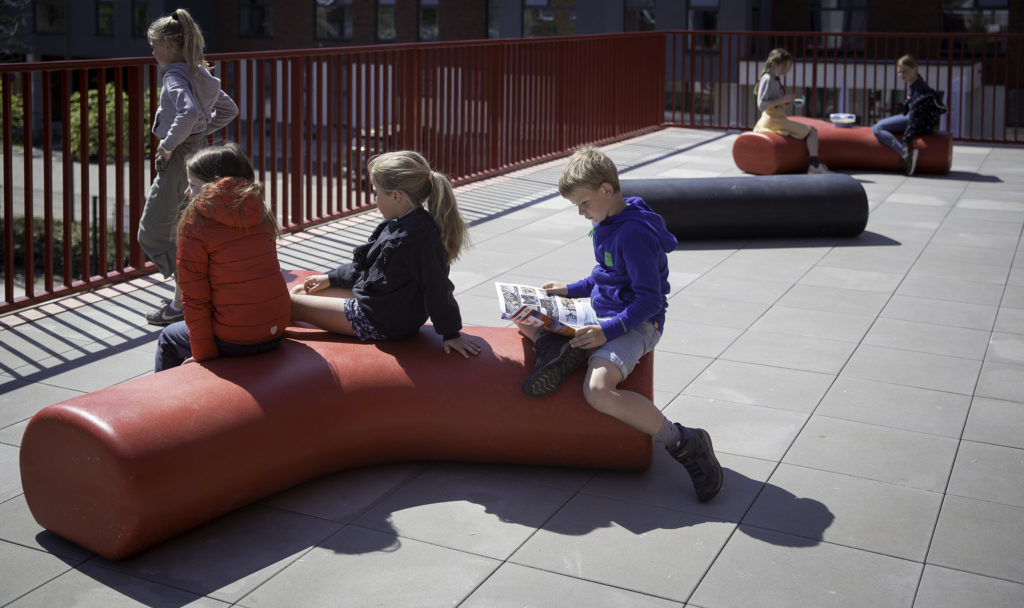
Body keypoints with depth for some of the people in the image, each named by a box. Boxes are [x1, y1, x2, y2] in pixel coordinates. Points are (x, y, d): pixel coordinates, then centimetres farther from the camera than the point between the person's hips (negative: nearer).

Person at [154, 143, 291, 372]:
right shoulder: (261, 216, 5)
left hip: (235, 342, -6)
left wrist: (203, 355, -4)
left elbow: (194, 299, -11)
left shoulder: (194, 224, -12)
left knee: (169, 339, 25)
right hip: (277, 331, 6)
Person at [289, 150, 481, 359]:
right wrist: (331, 278, 24)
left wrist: (451, 334, -19)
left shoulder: (419, 236, -28)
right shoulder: (397, 224, 6)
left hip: (381, 322, -10)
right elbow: (368, 264, 20)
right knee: (299, 291, 17)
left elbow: (437, 288, -25)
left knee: (290, 304, -5)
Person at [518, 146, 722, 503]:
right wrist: (571, 290, 15)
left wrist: (608, 331, -29)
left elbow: (649, 300, -23)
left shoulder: (634, 233, -21)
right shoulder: (606, 222, 8)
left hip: (635, 324, -10)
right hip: (599, 314, 10)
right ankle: (559, 349, -16)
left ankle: (684, 443, -23)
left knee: (598, 391, -35)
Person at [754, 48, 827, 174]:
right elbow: (761, 105, -22)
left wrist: (791, 101, 8)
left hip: (777, 119, 10)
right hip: (773, 120, -10)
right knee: (812, 131, -9)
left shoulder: (776, 80, 15)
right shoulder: (767, 79, -14)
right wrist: (784, 99, -21)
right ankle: (815, 165, -10)